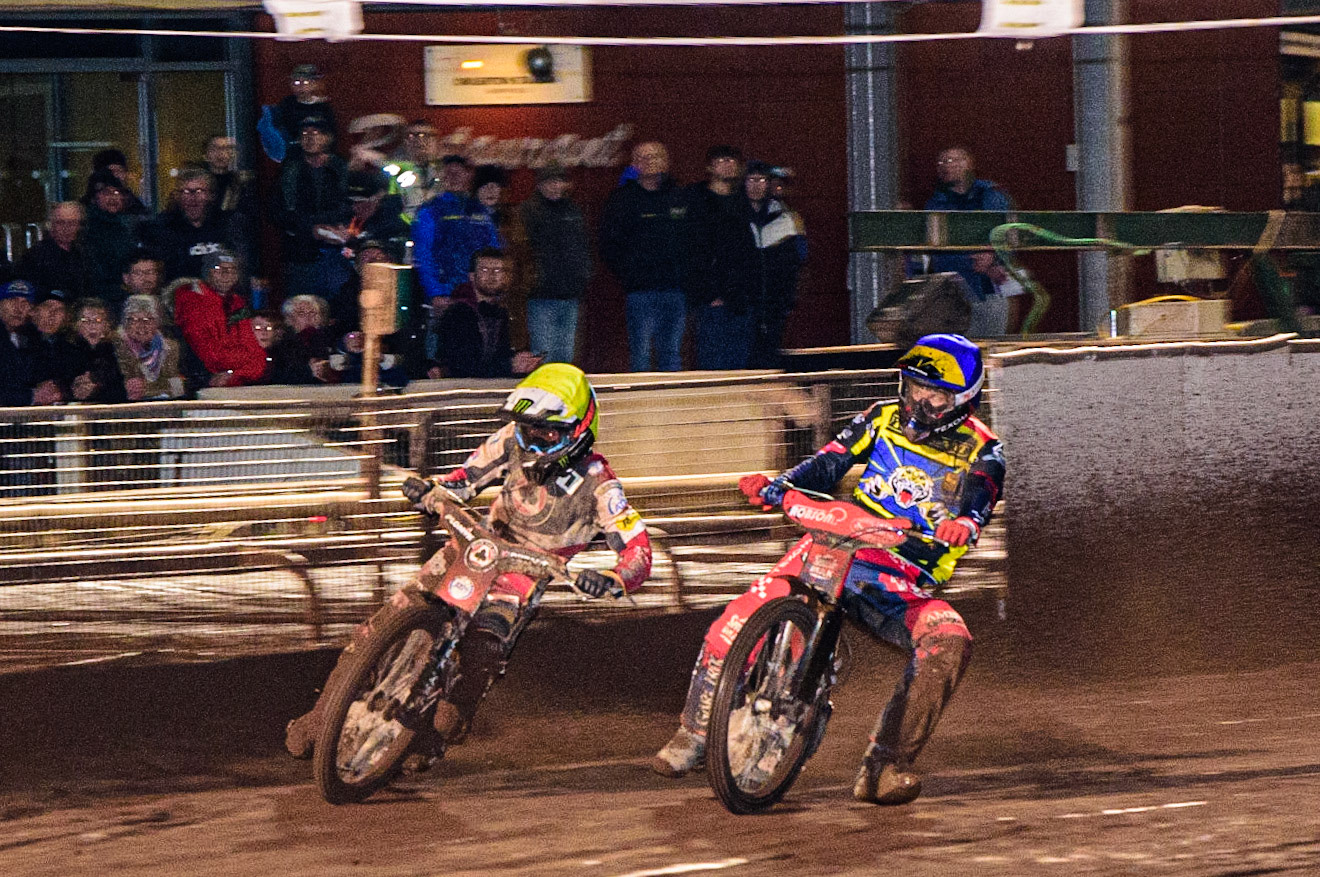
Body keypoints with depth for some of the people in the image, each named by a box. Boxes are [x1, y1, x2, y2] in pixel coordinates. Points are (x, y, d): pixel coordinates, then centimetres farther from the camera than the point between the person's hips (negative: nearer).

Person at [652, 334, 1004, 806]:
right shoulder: (883, 419, 12)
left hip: (905, 582, -1)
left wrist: (963, 523, -40)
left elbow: (980, 498, -15)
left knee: (949, 641, -32)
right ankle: (694, 734, 2)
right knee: (736, 623, -19)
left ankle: (884, 766, -28)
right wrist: (777, 485, -15)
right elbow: (827, 464, 5)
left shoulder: (980, 451, 4)